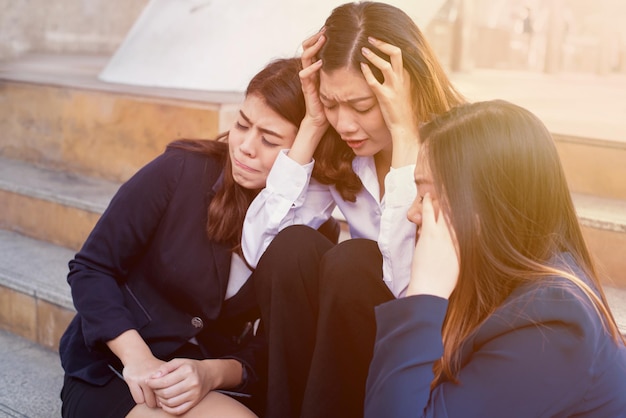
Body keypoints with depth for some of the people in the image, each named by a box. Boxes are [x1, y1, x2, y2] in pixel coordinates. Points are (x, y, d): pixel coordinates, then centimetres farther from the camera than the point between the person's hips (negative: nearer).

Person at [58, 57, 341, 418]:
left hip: (212, 383, 3)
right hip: (113, 370, -3)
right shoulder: (181, 171, -12)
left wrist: (213, 373, -22)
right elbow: (91, 269, -8)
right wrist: (137, 357, -20)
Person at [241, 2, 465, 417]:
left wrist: (403, 131, -30)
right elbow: (258, 248, -14)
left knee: (353, 262, -29)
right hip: (356, 329, 4)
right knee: (290, 248, -22)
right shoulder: (338, 149, -5)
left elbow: (408, 279, -32)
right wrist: (313, 127, -16)